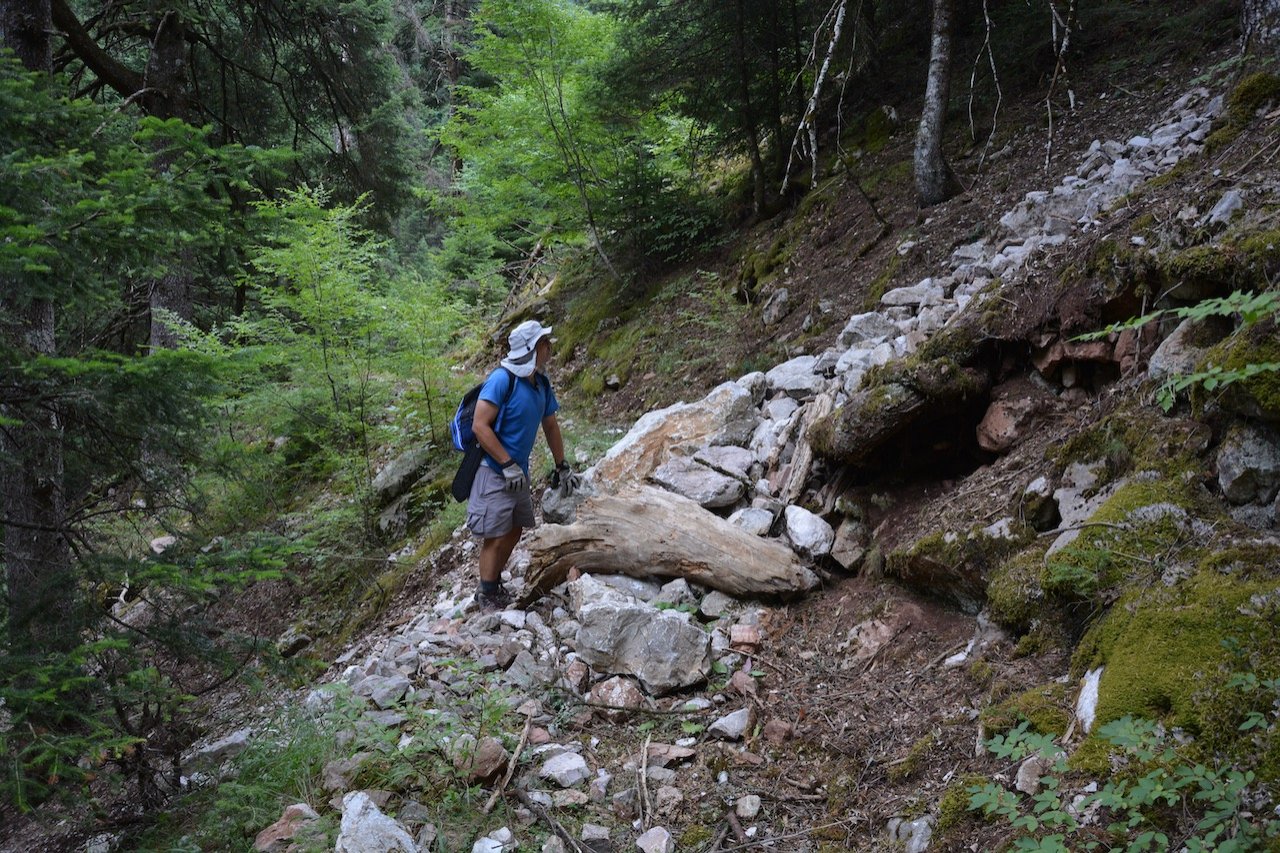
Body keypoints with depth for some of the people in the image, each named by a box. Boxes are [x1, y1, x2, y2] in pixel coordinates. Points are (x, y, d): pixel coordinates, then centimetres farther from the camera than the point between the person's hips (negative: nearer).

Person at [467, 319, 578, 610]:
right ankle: (487, 597, 10)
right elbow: (480, 426, -22)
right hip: (494, 473, -8)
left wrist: (562, 466, 19)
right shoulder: (502, 379, -20)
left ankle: (495, 585, 30)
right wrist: (508, 465, -22)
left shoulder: (542, 383, 4)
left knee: (513, 532, 15)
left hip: (518, 473, 8)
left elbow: (551, 426, 16)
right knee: (495, 537, -3)